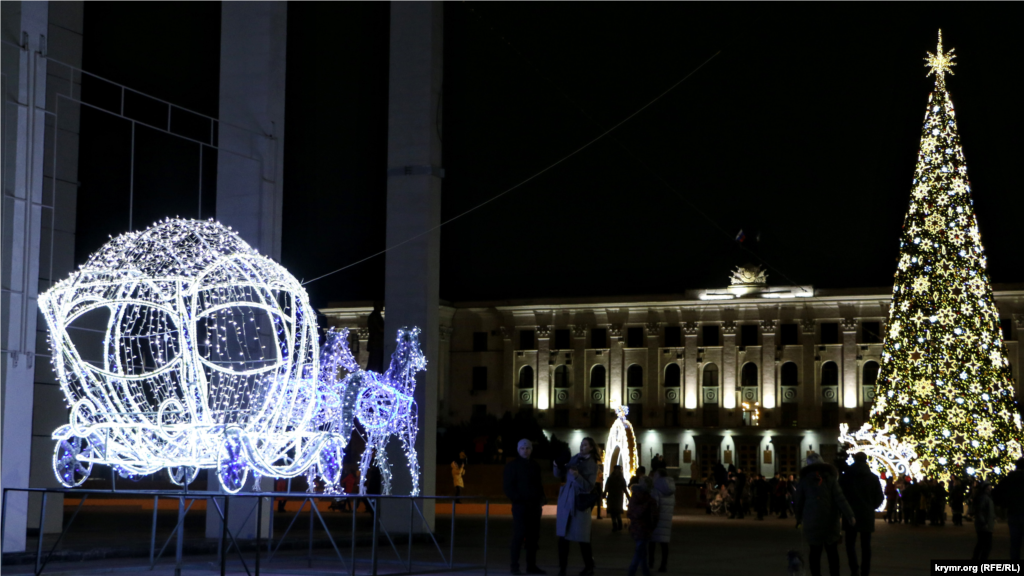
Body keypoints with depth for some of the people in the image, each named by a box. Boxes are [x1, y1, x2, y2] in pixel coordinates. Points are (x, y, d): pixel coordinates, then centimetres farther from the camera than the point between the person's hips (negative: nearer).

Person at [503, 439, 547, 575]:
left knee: (533, 536, 5)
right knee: (519, 535, -7)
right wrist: (518, 499, -16)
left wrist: (541, 498, 4)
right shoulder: (512, 466, -1)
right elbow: (508, 487, -5)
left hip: (534, 506, 5)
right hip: (520, 506, -5)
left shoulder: (535, 466, 15)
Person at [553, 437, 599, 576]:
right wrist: (557, 467, -9)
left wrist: (577, 476, -26)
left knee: (582, 537, -1)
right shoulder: (574, 459, 7)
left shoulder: (592, 465, -5)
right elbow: (559, 475, 11)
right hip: (565, 500, 4)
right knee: (563, 535, 2)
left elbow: (589, 487, -12)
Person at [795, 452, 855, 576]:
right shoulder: (830, 479, -2)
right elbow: (840, 499, -9)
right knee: (832, 549, 9)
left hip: (812, 521, 0)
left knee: (815, 550, 5)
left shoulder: (804, 481, 0)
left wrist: (799, 518, 20)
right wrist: (850, 516, -10)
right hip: (830, 520, 0)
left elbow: (799, 502, 6)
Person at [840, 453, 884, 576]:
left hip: (850, 515, -1)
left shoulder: (846, 476, -1)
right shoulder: (873, 477, 2)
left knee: (850, 543, 7)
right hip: (867, 516, 1)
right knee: (865, 545, 6)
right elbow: (880, 497, 3)